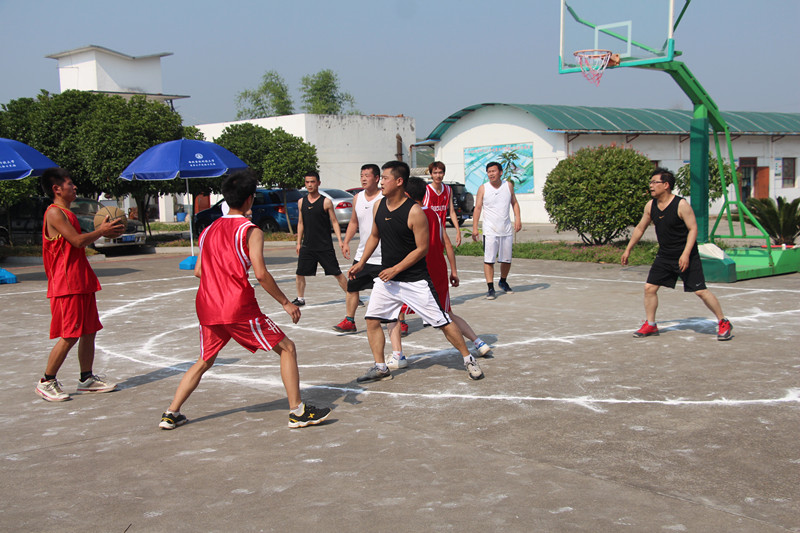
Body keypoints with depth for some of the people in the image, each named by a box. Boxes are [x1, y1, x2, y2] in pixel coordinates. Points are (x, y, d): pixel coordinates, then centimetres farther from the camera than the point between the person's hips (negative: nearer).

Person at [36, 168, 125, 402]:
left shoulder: (67, 213, 18)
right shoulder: (54, 213, -13)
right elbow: (78, 241, -19)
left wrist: (102, 232, 12)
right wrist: (101, 231, -6)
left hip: (82, 281, 10)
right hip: (67, 285, -10)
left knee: (89, 331, 11)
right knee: (69, 336, -8)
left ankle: (87, 379, 20)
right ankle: (46, 382, 4)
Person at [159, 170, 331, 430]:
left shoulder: (208, 230, 14)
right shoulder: (251, 231, -6)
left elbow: (198, 271, 16)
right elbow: (260, 273, -15)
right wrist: (285, 303, -7)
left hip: (207, 308, 7)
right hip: (239, 307, -6)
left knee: (204, 361, 24)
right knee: (286, 348, 5)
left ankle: (170, 414, 21)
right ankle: (297, 411, 2)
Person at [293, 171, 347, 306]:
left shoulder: (326, 202, -5)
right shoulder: (301, 202, 7)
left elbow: (334, 222, -3)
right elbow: (300, 223, 15)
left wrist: (340, 241, -13)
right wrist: (299, 243, 12)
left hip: (325, 246, -4)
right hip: (307, 246, 4)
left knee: (337, 273, -2)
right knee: (300, 273, 5)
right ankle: (300, 299, 24)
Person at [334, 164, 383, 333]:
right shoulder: (358, 198, 7)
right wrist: (346, 242, 9)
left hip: (383, 257, -6)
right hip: (362, 255, 6)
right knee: (351, 287, 7)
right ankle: (349, 321, 19)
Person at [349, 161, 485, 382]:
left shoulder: (414, 212, -19)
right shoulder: (379, 206, 2)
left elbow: (421, 248, -17)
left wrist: (395, 269, -18)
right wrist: (361, 263, 14)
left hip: (415, 279, -6)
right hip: (387, 276, 6)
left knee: (442, 321, -1)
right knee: (372, 319, 1)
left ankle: (468, 359, 16)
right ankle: (380, 368, 14)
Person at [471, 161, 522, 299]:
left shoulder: (508, 186, 6)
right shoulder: (483, 188, -1)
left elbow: (514, 203, 15)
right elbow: (478, 208, -1)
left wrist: (517, 218, 2)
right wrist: (475, 227, -8)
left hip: (506, 230, 3)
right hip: (490, 231, -3)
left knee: (507, 260, 11)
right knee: (489, 260, -10)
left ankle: (503, 282, 34)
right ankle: (490, 288, -7)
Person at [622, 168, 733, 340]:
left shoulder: (681, 205, -17)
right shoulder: (650, 206, 1)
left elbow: (693, 229, -18)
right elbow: (640, 228, 14)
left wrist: (686, 254, -27)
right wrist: (628, 250, 15)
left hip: (686, 257, -6)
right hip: (664, 257, 6)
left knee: (700, 291, -6)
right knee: (649, 287, 0)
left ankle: (723, 323, 11)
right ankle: (650, 325, 15)